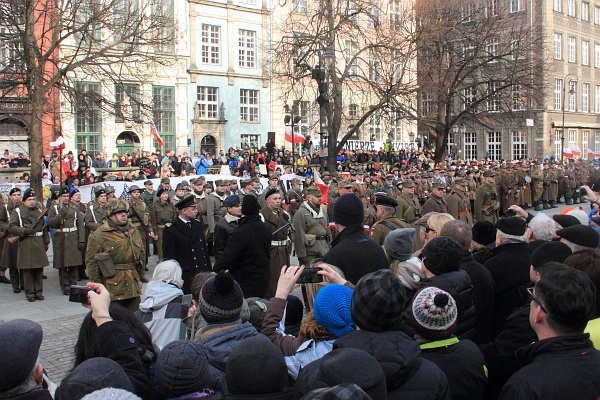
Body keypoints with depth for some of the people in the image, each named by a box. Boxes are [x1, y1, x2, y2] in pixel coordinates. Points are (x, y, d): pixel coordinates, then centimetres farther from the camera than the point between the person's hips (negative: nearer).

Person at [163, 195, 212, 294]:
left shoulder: (198, 224, 12)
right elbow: (168, 255, -8)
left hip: (201, 272, 5)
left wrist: (208, 270, 13)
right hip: (184, 274, -5)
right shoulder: (171, 229, -7)